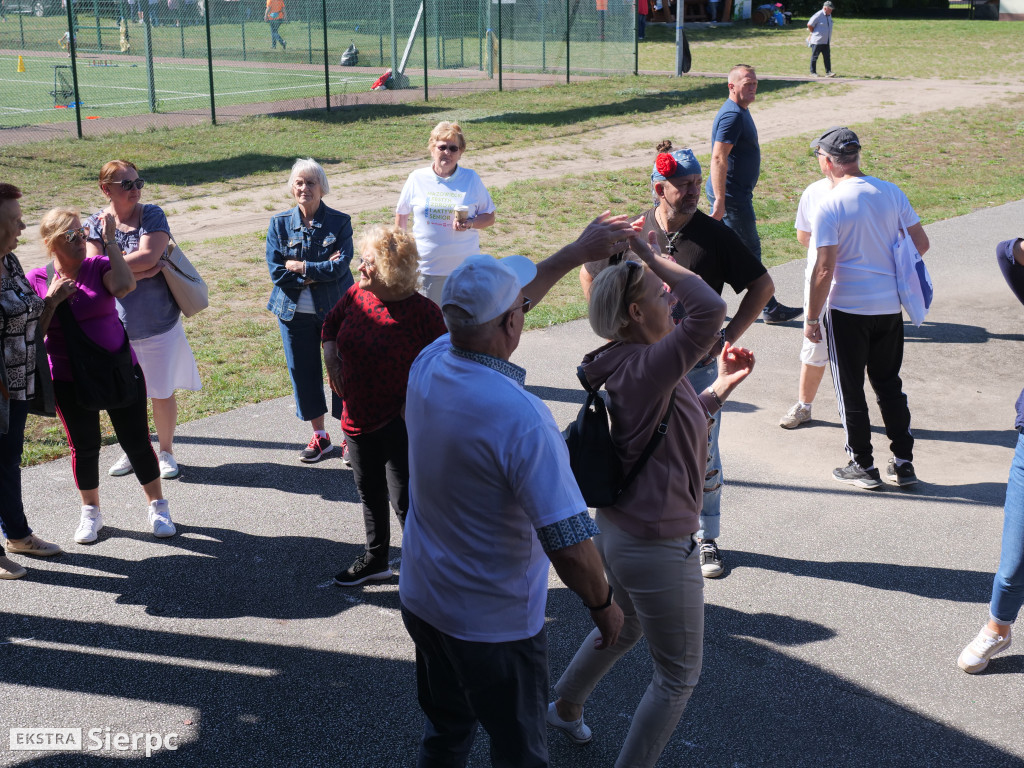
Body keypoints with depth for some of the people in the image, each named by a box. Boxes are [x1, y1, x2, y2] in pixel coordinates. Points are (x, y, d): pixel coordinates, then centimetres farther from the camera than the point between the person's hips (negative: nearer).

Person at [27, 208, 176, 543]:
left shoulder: (100, 267, -6)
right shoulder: (37, 280, -4)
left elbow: (125, 286, -28)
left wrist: (110, 241, -20)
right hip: (70, 380, 1)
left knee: (136, 440, 5)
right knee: (84, 446, 11)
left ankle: (157, 506, 23)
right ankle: (90, 512, 32)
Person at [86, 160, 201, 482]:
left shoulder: (152, 215, -4)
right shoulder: (94, 223, -2)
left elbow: (148, 256, -19)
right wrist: (137, 273, -18)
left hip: (158, 323, -1)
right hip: (115, 326, 1)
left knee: (162, 392, 7)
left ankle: (166, 452, 26)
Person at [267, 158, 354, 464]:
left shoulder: (340, 222, -5)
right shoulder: (279, 224, 0)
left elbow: (340, 267, -16)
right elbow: (276, 271, -9)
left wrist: (300, 267, -16)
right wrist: (318, 272, -15)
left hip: (335, 310, -2)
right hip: (294, 313, 2)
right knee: (303, 372, 9)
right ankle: (319, 436, 26)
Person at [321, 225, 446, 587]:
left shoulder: (422, 311, -19)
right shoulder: (356, 296, -1)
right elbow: (331, 325, 19)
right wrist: (331, 358, 4)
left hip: (399, 423, -7)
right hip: (358, 418, 7)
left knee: (405, 500, -4)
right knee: (369, 491, 22)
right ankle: (376, 559, 42)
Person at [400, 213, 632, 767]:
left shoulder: (428, 364, -10)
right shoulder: (521, 419, -32)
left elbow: (490, 309, 9)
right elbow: (569, 544, -31)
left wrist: (575, 253, 14)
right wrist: (603, 604, -11)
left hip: (421, 600, 7)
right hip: (493, 626, -6)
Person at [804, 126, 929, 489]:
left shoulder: (829, 206, -15)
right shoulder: (892, 193, 1)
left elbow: (824, 269, -17)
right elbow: (921, 243, 7)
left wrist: (811, 318, -8)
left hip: (847, 310, -5)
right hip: (890, 306, 5)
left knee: (851, 390, 8)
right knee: (889, 385, 17)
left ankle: (862, 466, 16)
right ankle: (903, 462, 21)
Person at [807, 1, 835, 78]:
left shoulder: (829, 15, 11)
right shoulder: (818, 15, -15)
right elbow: (809, 25, -14)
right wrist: (814, 33, -1)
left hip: (826, 41, 7)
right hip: (817, 41, -7)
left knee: (827, 57, 1)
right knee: (814, 57, 3)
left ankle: (828, 72, 0)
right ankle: (813, 72, 11)